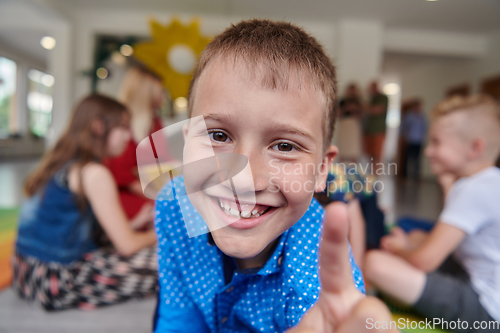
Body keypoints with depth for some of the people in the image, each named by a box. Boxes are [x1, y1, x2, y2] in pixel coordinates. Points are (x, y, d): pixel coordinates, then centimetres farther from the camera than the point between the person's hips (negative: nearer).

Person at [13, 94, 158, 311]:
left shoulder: (59, 162, 8)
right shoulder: (94, 173, -20)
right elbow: (127, 245, -18)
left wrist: (134, 223, 9)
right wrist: (157, 234, 3)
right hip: (57, 281, -9)